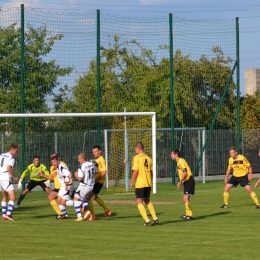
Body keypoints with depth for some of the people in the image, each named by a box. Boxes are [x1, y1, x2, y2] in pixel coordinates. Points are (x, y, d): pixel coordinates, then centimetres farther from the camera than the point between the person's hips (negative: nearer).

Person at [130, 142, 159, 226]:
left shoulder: (136, 158, -10)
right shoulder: (148, 158, 9)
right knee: (147, 201, 22)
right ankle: (155, 218, 16)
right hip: (148, 183, 7)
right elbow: (151, 172, 11)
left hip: (140, 184, -7)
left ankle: (147, 220, -10)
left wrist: (132, 182, -7)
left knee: (139, 202, 0)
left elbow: (135, 171, -16)